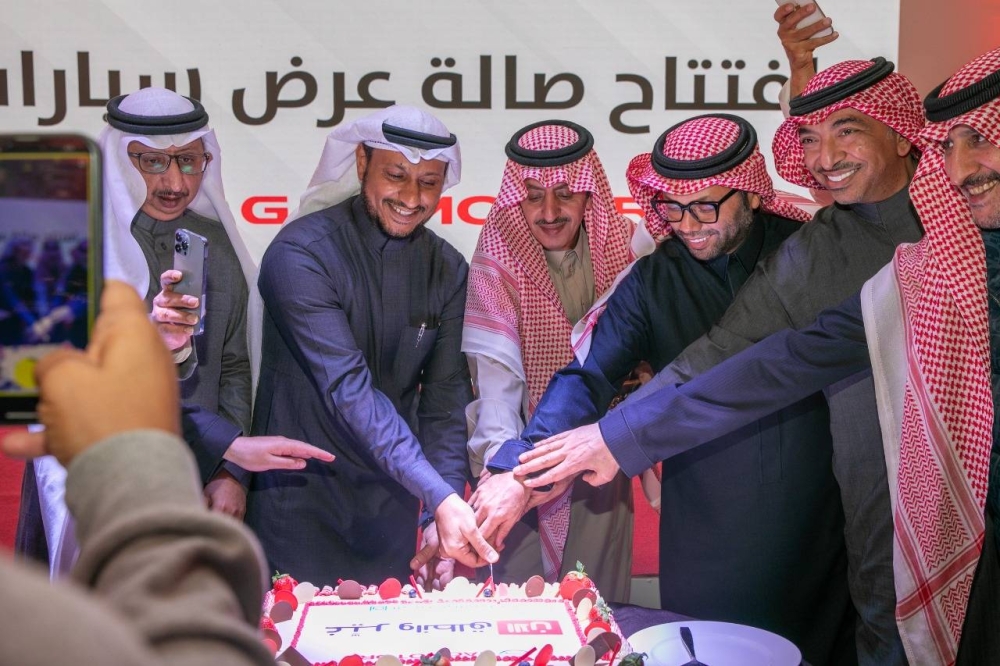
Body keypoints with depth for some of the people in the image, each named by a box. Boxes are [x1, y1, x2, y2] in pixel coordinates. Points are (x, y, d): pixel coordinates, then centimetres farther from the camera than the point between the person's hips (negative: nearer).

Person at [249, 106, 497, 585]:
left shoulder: (447, 270, 0)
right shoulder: (300, 254, -17)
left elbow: (446, 398, -1)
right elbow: (347, 389, -25)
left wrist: (443, 513, -13)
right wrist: (439, 495, -31)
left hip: (392, 505, 5)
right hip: (301, 500, -4)